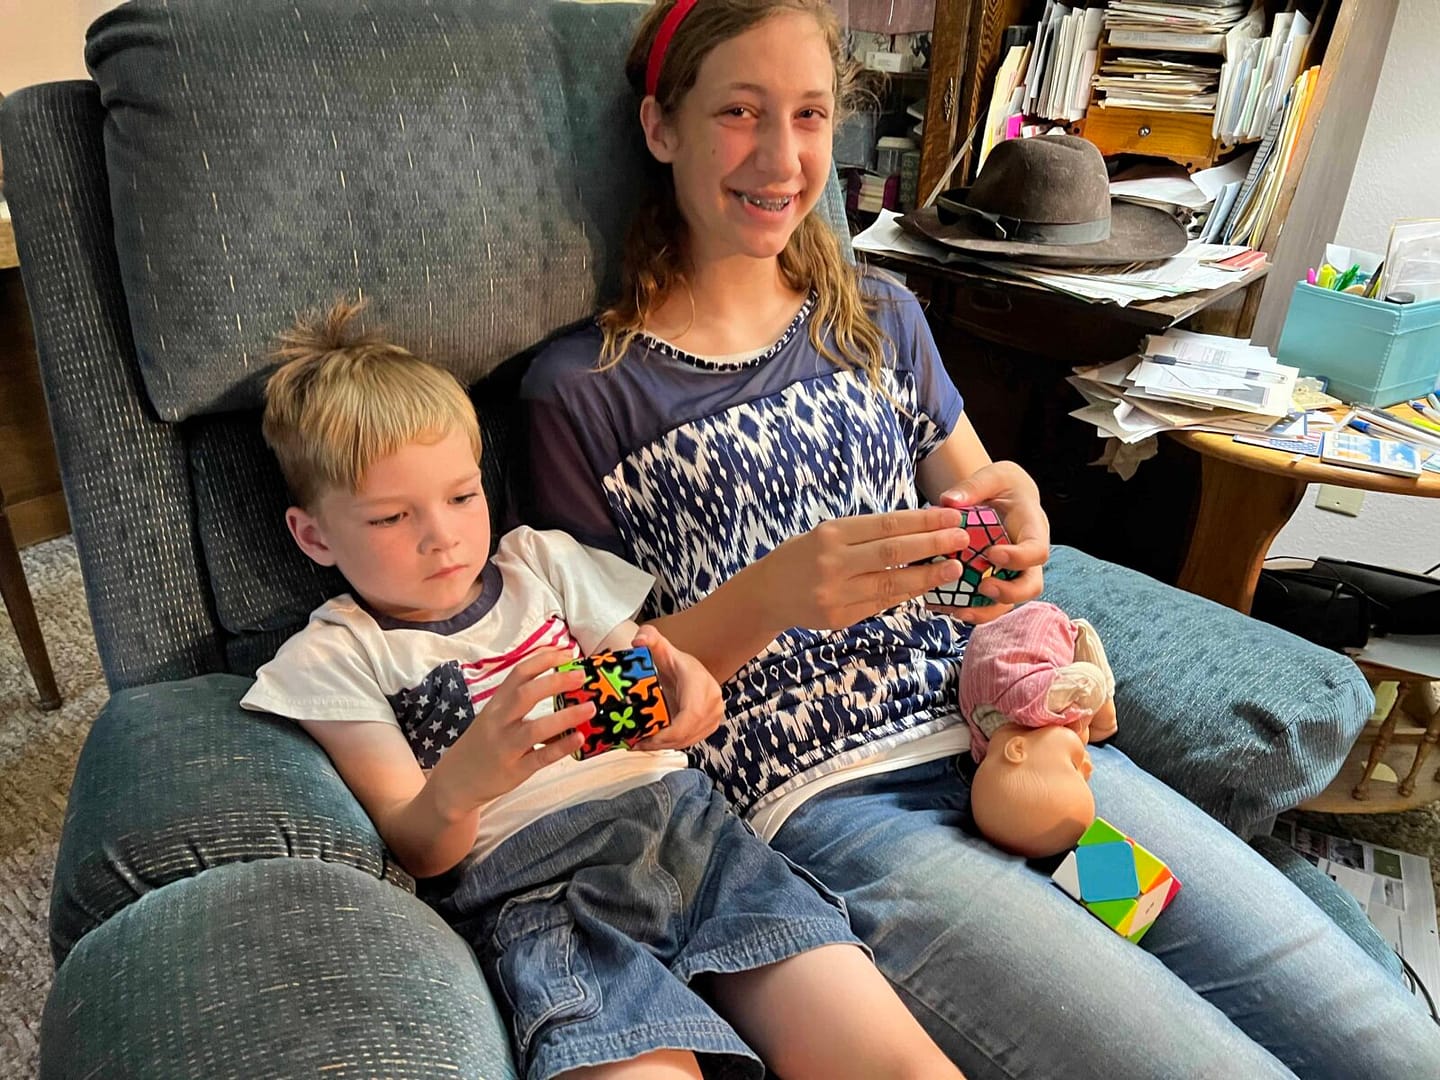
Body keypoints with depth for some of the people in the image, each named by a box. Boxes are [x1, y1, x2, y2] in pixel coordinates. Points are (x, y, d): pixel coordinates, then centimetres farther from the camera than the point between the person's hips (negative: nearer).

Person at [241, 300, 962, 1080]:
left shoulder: (540, 561, 19)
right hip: (525, 886, -3)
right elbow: (415, 853, 1)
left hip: (678, 818, 3)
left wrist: (682, 686, -7)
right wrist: (464, 780, -23)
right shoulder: (334, 661, 8)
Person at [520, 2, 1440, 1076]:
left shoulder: (880, 317, 14)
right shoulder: (580, 390, -1)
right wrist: (769, 597, -19)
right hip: (814, 796, -4)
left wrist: (1009, 506, -4)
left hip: (999, 733, 5)